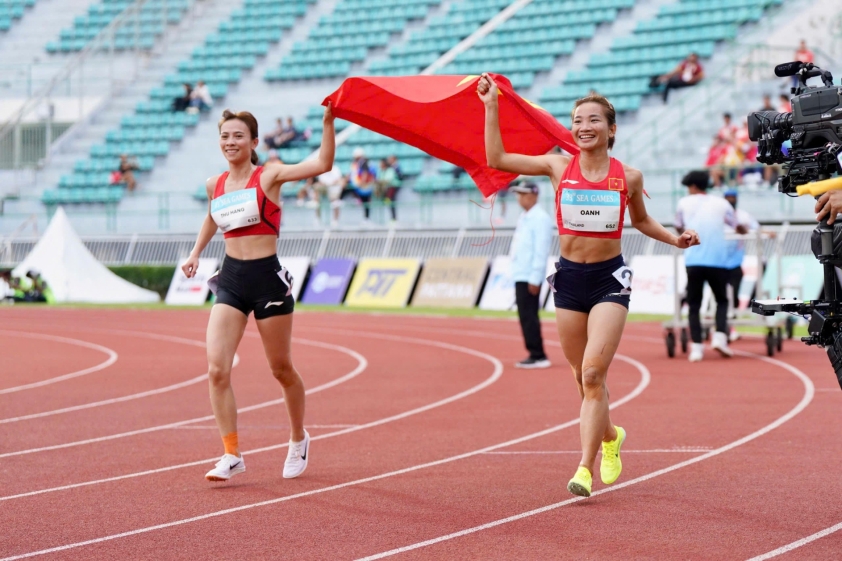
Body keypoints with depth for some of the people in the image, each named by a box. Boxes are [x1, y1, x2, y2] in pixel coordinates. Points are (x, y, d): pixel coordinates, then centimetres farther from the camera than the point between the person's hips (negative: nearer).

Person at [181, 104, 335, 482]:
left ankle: (298, 440, 34)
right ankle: (232, 455, -5)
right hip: (230, 280, 4)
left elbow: (322, 164, -20)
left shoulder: (268, 177, -7)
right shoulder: (214, 186, 7)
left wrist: (328, 122, -29)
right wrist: (196, 253, 25)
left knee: (282, 370, 10)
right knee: (216, 369, -12)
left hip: (267, 279, -4)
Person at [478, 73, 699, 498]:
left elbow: (641, 220, 18)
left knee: (593, 373, -15)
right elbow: (497, 159, -2)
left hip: (609, 278, -2)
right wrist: (491, 106, -4)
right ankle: (610, 436, 40)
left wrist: (675, 240, 3)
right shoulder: (559, 167, 0)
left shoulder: (628, 177, -1)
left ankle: (586, 468, -14)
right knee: (583, 378, 12)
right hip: (569, 276, 2)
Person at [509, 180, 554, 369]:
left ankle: (538, 356, -9)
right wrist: (516, 272, 16)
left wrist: (535, 278, -21)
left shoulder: (540, 218, -12)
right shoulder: (524, 218, 17)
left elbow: (541, 250, -17)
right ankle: (535, 355, 13)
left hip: (529, 277, -10)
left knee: (529, 316, -11)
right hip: (520, 275, 10)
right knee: (526, 316, 10)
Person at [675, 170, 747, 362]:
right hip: (718, 260, 1)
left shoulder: (684, 203, 10)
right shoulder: (721, 203, 12)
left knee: (694, 305, 6)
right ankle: (720, 337, -5)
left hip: (693, 261, 0)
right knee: (722, 301, 16)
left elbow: (679, 228, 26)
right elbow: (738, 227, 25)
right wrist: (745, 231, 48)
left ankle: (696, 347, -5)